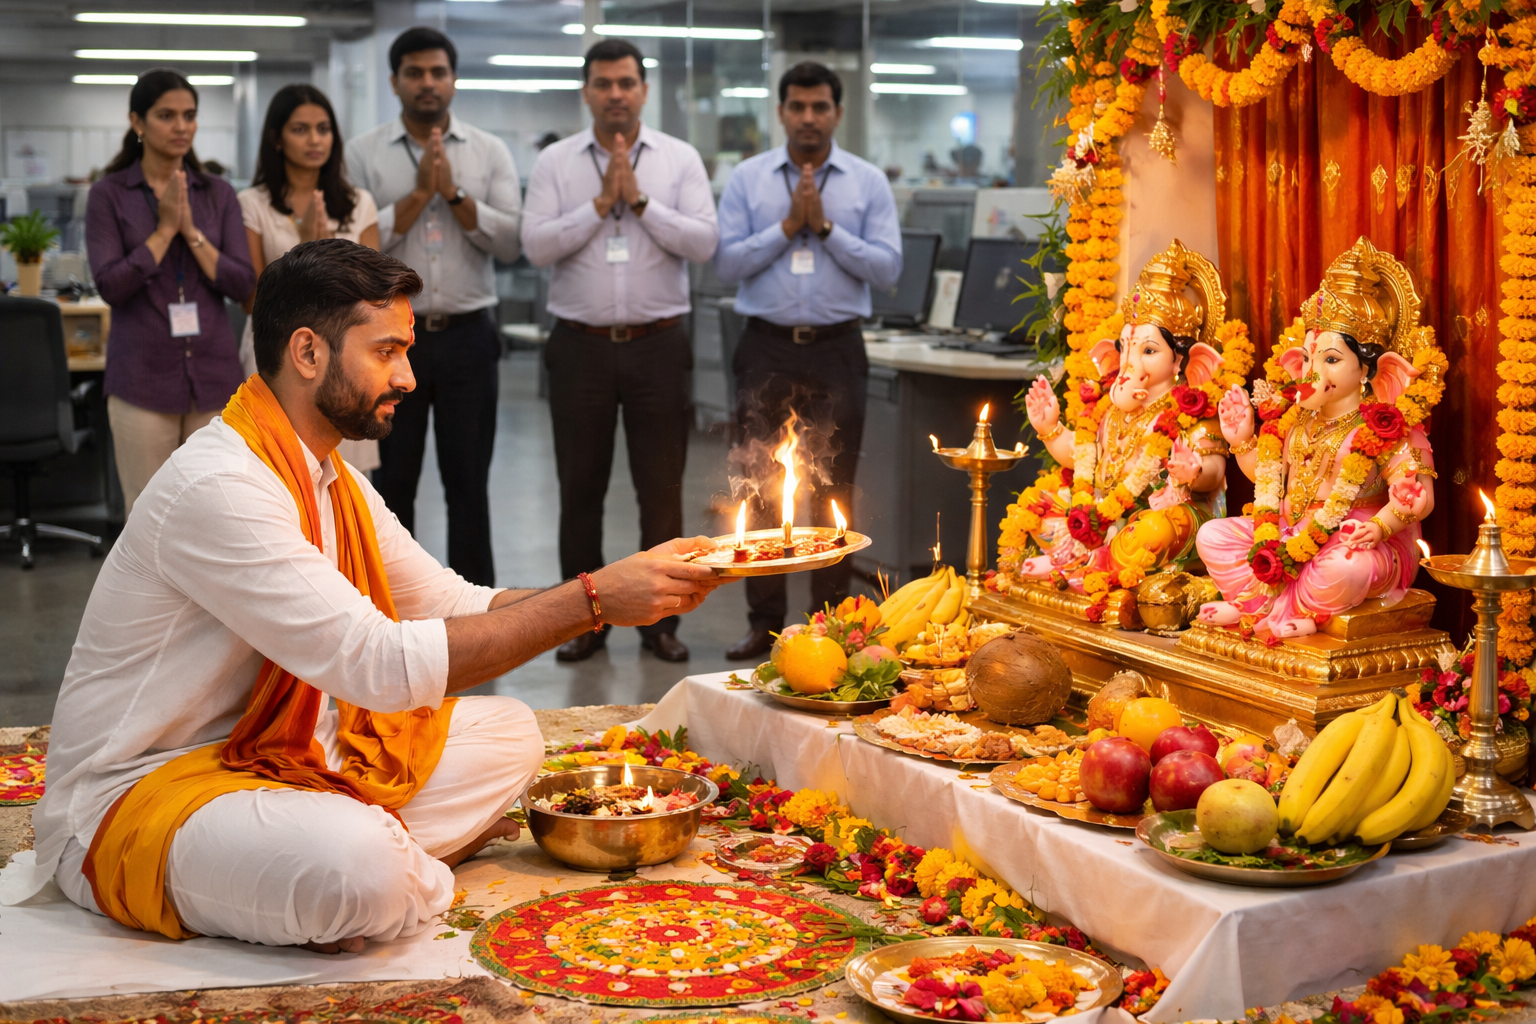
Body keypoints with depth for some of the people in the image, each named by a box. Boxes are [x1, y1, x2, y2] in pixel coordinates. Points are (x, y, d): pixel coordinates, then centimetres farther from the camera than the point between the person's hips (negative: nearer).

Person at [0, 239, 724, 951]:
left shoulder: (336, 486, 9)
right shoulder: (218, 487, -24)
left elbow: (462, 607, 12)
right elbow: (382, 666, -29)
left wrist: (638, 593, -2)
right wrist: (591, 601, -27)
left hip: (272, 759, 10)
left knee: (507, 733, 6)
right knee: (360, 865, -37)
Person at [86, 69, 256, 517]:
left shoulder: (218, 193, 7)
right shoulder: (109, 195, 0)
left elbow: (242, 284, -1)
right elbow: (111, 285, -10)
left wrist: (191, 232, -10)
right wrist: (164, 229, -11)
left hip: (213, 373, 3)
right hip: (143, 376, -2)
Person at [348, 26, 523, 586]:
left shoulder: (490, 153, 6)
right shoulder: (364, 154, 2)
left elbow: (509, 242, -4)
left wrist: (454, 192, -12)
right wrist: (420, 193, -12)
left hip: (466, 336, 1)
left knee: (468, 483, 6)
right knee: (391, 483, 7)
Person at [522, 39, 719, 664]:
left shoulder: (680, 160, 4)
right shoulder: (555, 163, 4)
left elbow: (703, 243, -7)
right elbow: (536, 246, -7)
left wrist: (639, 199, -12)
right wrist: (601, 203, -12)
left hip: (657, 346, 0)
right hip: (581, 347, 1)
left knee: (662, 489, 4)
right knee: (580, 488, 7)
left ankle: (660, 620, 15)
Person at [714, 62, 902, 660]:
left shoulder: (868, 183, 5)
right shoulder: (747, 179, 6)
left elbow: (888, 268, -4)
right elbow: (726, 263, -2)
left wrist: (827, 227, -11)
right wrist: (787, 226, -9)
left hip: (835, 347, 0)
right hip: (767, 347, 1)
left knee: (833, 492, 4)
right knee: (760, 489, 3)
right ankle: (764, 621, 12)